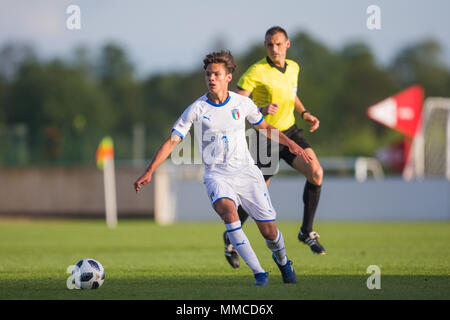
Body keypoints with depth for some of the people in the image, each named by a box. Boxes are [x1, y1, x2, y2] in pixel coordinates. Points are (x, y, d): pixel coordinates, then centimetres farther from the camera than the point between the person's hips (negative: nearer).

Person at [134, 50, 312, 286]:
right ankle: (259, 273, -28)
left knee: (269, 231, 0)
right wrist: (149, 172, -12)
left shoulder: (242, 103, 2)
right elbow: (172, 142, -4)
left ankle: (282, 260, 37)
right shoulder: (197, 109, -5)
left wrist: (290, 144, 8)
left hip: (246, 172, 2)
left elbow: (265, 128, 19)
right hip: (217, 175, -2)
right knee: (228, 211, -33)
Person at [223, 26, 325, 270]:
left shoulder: (293, 68, 3)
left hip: (290, 132, 5)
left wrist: (305, 113, 9)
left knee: (316, 173, -16)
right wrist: (261, 110, -35)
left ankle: (307, 231, -2)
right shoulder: (256, 72, -18)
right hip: (266, 137, -5)